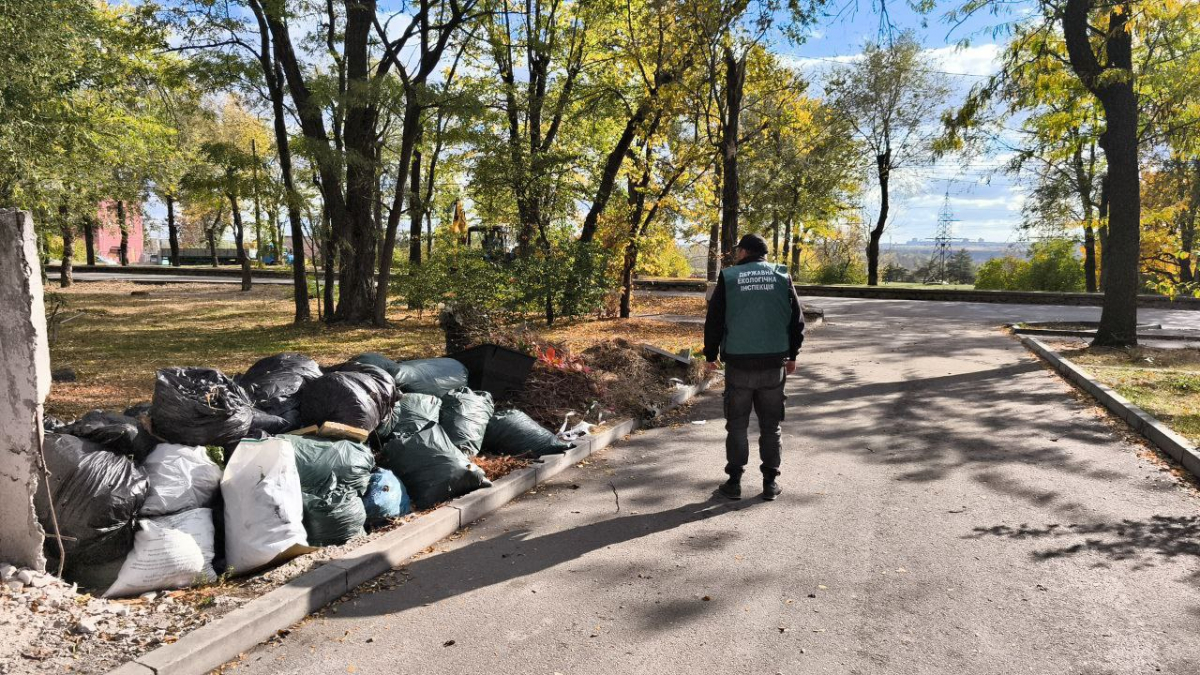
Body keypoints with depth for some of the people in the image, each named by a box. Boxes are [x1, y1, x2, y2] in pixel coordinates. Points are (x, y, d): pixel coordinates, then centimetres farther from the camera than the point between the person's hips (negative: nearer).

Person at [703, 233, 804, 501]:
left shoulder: (729, 278, -3)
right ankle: (770, 481, 15)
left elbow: (714, 321, -1)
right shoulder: (782, 277, 3)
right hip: (774, 363, 2)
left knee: (737, 425, 9)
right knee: (770, 425, 12)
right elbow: (797, 320, 6)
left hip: (738, 363, -1)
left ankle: (734, 481, 12)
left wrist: (711, 354, 11)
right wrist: (792, 355, 17)